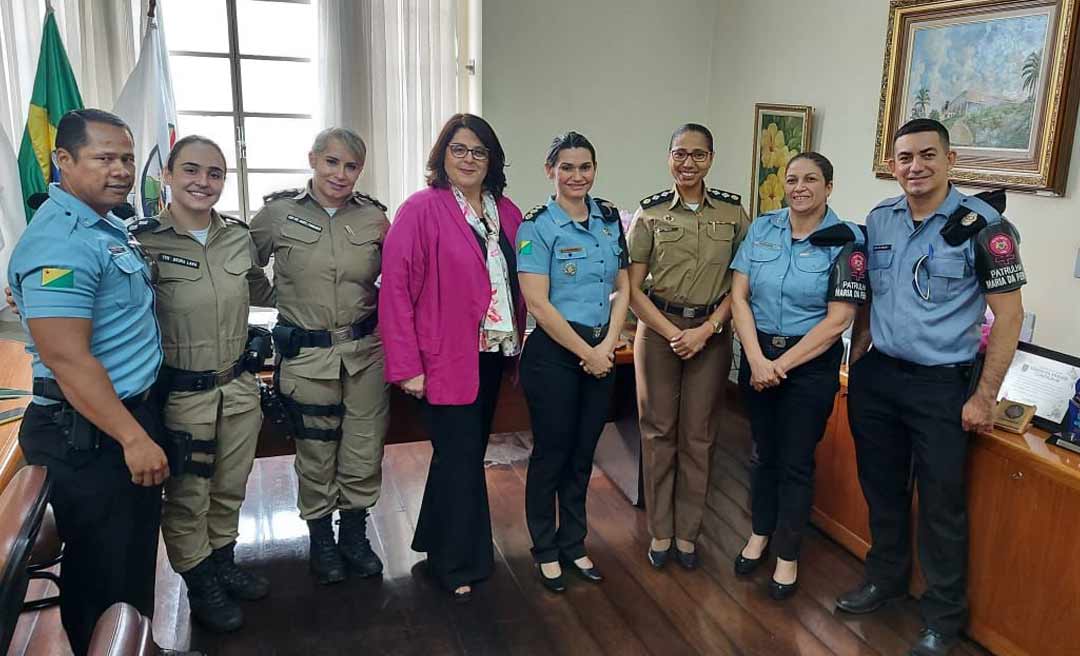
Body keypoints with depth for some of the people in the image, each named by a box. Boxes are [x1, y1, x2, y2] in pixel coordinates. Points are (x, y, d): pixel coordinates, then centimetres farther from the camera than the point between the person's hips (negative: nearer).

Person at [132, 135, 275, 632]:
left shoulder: (238, 236, 3)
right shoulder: (142, 240, -13)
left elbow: (262, 293, 20)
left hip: (239, 387, 5)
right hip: (181, 394, -4)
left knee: (230, 488, 20)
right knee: (187, 498, 12)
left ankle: (223, 564, 42)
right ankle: (201, 585, 33)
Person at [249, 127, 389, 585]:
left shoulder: (373, 216, 1)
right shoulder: (278, 213, -5)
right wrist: (286, 306, 1)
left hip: (365, 351, 2)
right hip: (306, 355, -1)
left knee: (365, 453, 9)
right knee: (316, 456, 11)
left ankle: (354, 535, 32)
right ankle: (321, 539, 33)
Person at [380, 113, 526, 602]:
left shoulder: (507, 213, 7)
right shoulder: (422, 210, -10)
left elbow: (519, 283, 12)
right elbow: (395, 287, -14)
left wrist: (518, 342, 3)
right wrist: (407, 365, -17)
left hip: (492, 355, 6)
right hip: (446, 359, -6)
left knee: (466, 452, 17)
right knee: (461, 458, 1)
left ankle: (439, 543, 37)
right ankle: (459, 564, 21)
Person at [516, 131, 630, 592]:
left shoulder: (610, 219, 7)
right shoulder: (537, 225, -10)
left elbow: (622, 288, 9)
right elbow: (538, 304, -15)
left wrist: (608, 344, -5)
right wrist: (587, 353, -13)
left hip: (602, 351, 5)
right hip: (554, 353, -5)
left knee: (583, 453, 14)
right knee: (551, 453, 6)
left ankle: (573, 544, 31)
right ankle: (545, 550, 25)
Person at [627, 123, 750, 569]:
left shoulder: (733, 212, 3)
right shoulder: (649, 213, 0)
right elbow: (632, 288, -2)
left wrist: (707, 328, -10)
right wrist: (672, 333, -11)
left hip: (712, 331, 1)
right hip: (658, 327, 0)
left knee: (698, 435, 7)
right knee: (658, 430, 5)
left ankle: (687, 532, 22)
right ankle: (660, 530, 20)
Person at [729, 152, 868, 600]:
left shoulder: (846, 241, -9)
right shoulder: (762, 229, 1)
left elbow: (838, 319, -13)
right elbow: (739, 296, -3)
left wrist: (782, 364, -14)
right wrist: (757, 360, -14)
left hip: (811, 363, -3)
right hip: (758, 355, 3)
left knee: (796, 461, 6)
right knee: (763, 451, 16)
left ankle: (787, 555, 24)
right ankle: (760, 533, 36)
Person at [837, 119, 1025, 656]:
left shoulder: (983, 225, -12)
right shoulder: (879, 220, 3)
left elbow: (1008, 315, -9)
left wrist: (984, 396, -10)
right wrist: (855, 366, 10)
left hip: (942, 384, -4)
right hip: (876, 375, 5)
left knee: (941, 503, 7)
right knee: (881, 487, 18)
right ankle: (885, 577, 39)